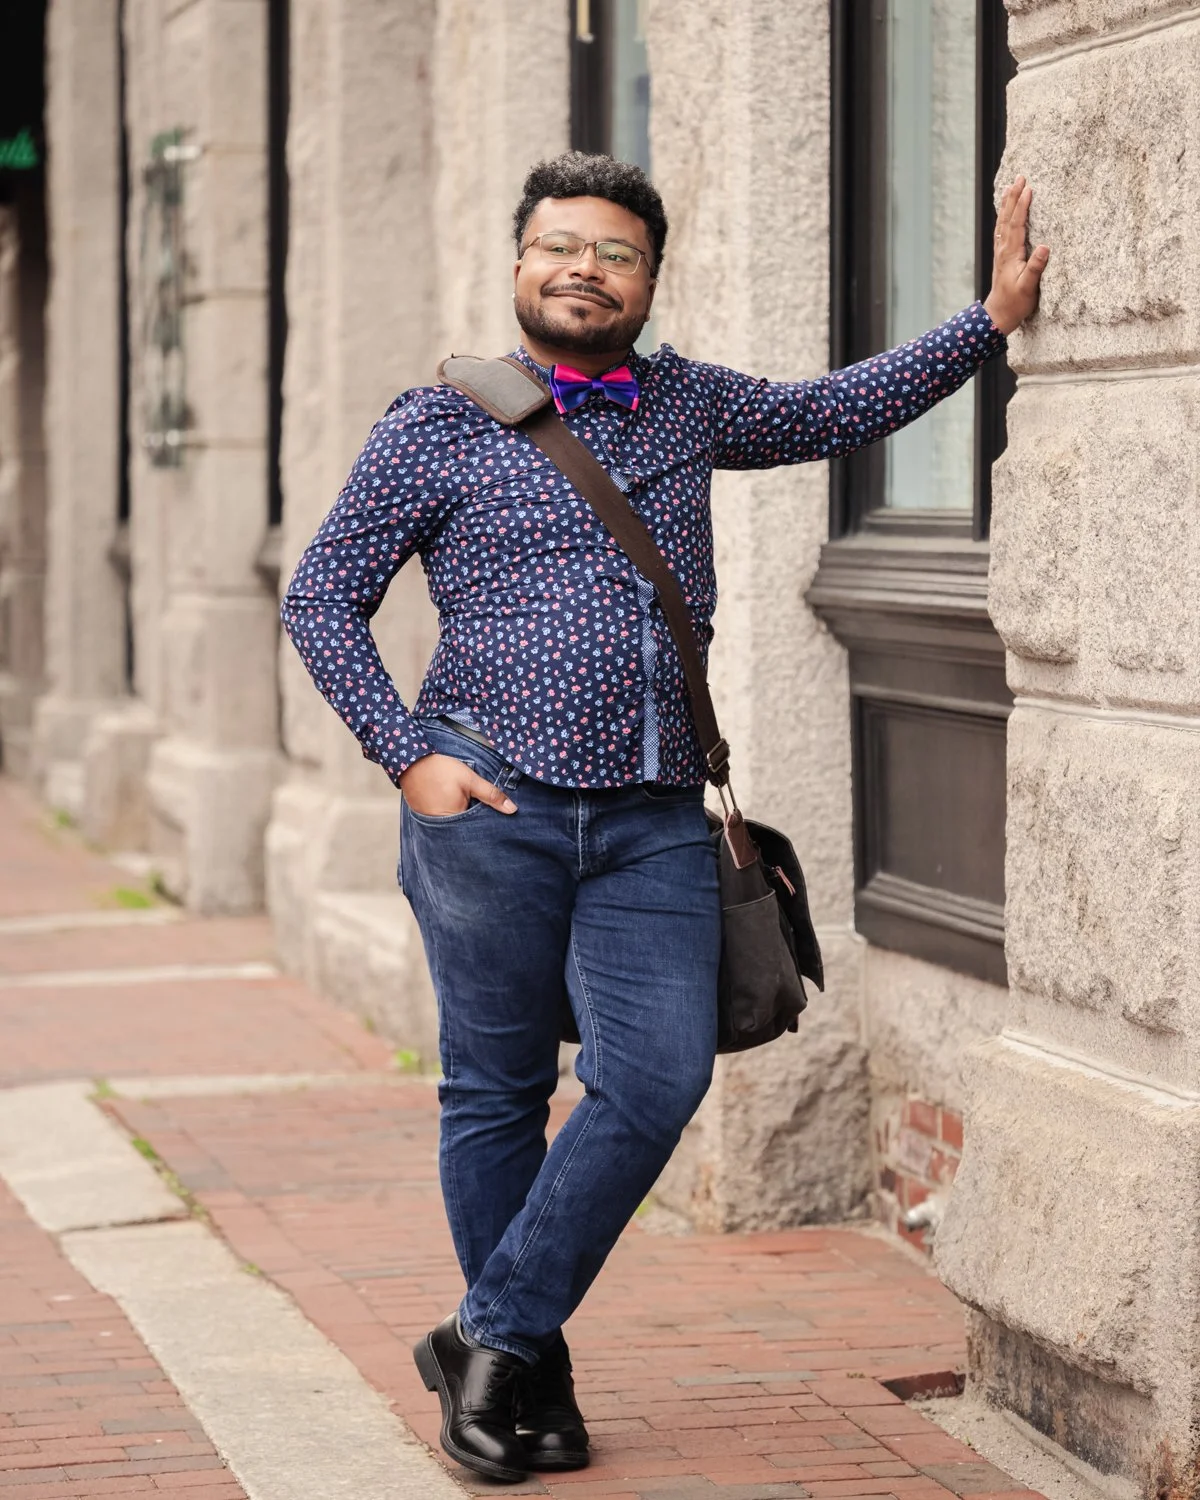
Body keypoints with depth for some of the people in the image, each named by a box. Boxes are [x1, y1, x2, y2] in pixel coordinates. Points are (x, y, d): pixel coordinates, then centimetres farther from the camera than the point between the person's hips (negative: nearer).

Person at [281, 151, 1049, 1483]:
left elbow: (840, 410, 28)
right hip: (492, 810, -3)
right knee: (498, 1090, 3)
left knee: (657, 1078, -10)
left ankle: (490, 1340, 2)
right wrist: (408, 755, -6)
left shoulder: (687, 407, 15)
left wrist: (991, 319, 22)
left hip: (655, 823, 3)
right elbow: (320, 597, 4)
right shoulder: (440, 426, 3)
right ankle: (531, 1378, 17)